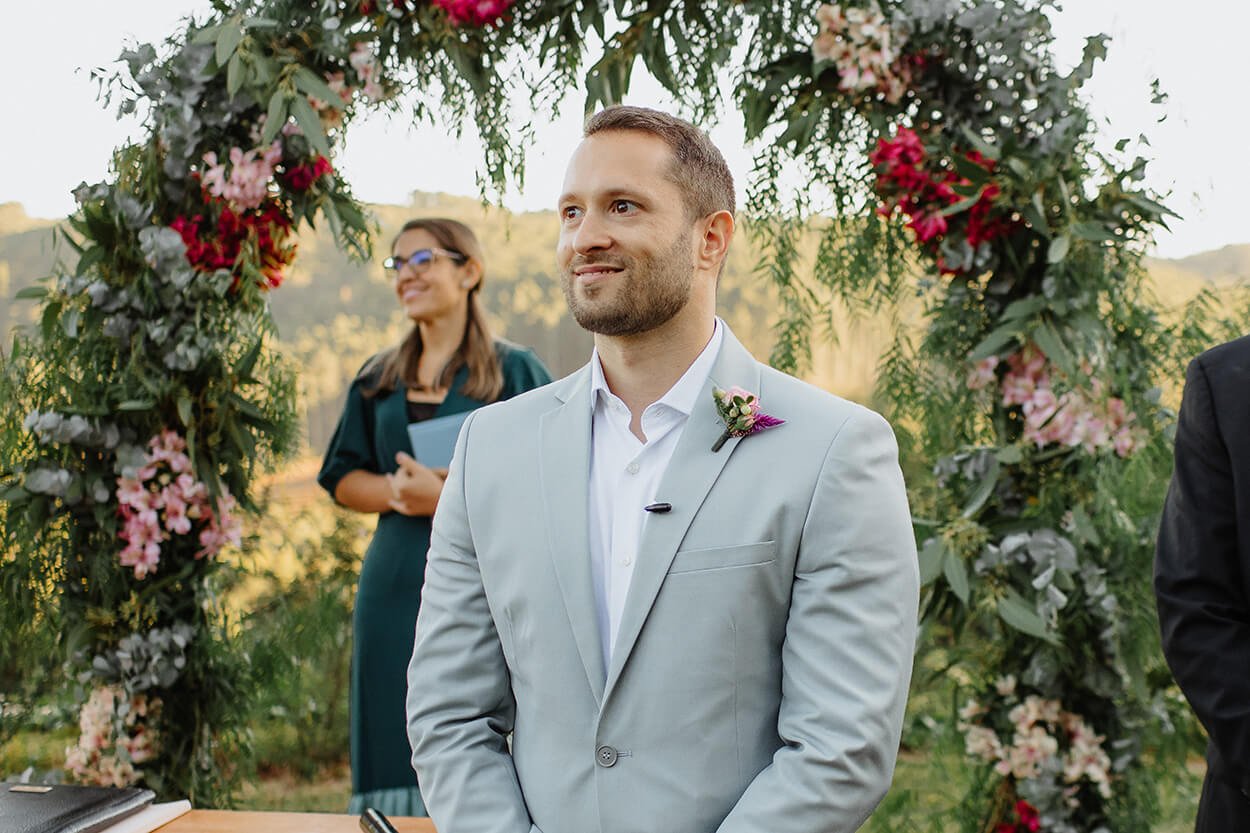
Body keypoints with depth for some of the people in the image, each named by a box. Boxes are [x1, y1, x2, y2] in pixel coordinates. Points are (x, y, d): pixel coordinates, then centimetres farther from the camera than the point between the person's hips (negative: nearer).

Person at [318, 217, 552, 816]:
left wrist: (450, 494, -16)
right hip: (394, 588, 5)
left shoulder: (515, 373, 1)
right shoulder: (377, 380, 15)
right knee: (393, 752, 5)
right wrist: (397, 491, -7)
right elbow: (343, 479, 15)